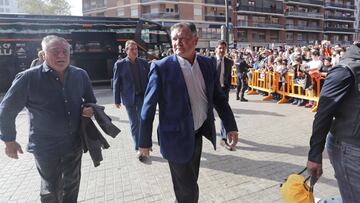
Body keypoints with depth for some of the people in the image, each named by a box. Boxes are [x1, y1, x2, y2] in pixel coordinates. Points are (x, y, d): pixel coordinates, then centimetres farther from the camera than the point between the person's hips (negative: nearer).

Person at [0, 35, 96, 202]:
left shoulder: (80, 75, -3)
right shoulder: (28, 78, -15)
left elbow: (90, 100, 13)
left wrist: (89, 109, -9)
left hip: (75, 143, 4)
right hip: (46, 147, -3)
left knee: (72, 184, 23)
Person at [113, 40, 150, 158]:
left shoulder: (143, 63, 4)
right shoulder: (120, 64, -3)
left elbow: (149, 80, 7)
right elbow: (116, 83, -1)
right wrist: (117, 100, -1)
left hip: (143, 96, 1)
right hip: (129, 98, -1)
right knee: (134, 123, 7)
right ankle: (138, 147, 18)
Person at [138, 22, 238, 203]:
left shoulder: (208, 64, 0)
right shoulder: (161, 67, -14)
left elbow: (218, 97, 7)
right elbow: (148, 106, -11)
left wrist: (230, 126, 2)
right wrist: (145, 141, -7)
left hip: (198, 134, 5)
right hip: (177, 138, -5)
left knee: (190, 181, 24)